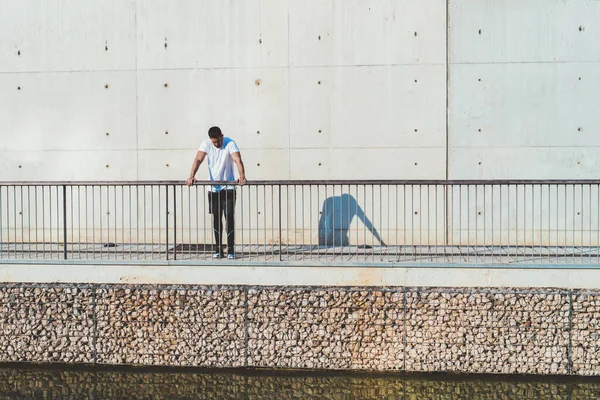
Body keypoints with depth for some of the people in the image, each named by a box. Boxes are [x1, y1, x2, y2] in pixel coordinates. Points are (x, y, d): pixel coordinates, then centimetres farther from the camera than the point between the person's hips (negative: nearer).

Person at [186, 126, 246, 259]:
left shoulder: (230, 143, -14)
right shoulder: (206, 144, -6)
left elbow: (237, 160, -27)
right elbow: (198, 159, -17)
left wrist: (242, 176, -44)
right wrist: (191, 176, -33)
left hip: (228, 187, -3)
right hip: (213, 188, 3)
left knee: (229, 217, -6)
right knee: (216, 218, 6)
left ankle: (231, 250, -3)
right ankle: (219, 249, 13)